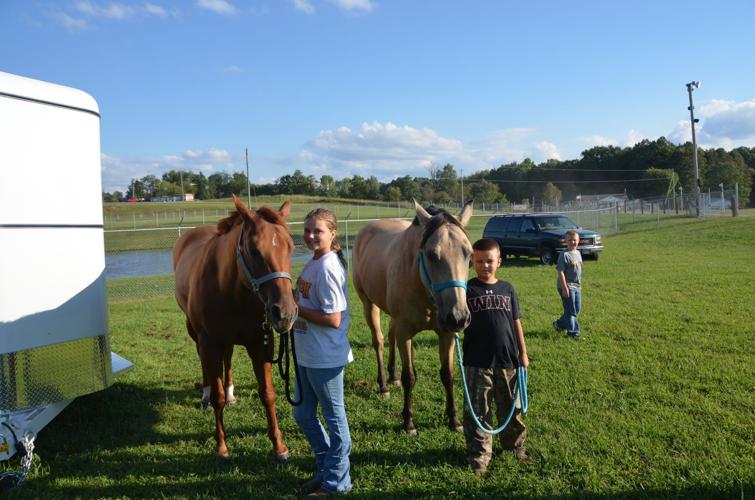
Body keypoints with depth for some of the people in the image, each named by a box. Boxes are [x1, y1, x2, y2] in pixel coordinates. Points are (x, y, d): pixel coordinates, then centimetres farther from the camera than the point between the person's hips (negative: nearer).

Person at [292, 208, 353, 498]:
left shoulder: (327, 268, -21)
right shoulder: (314, 262, 7)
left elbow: (333, 319, -25)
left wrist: (296, 308, -19)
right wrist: (292, 300, 0)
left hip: (325, 358, -10)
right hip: (307, 355, 10)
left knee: (334, 416, 8)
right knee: (302, 414, 20)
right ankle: (326, 469, 37)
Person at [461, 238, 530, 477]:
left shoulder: (507, 289, 6)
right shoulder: (468, 289, -4)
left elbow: (516, 322, 10)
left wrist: (523, 352, 9)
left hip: (508, 361, 3)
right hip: (477, 363, -3)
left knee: (511, 407, 18)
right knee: (478, 412, 6)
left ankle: (515, 444, 38)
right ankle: (479, 455, 18)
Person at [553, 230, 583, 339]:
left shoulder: (578, 253, 10)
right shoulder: (564, 255, -15)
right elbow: (560, 272, -18)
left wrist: (579, 284, 20)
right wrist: (565, 288, -21)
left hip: (576, 286, 8)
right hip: (567, 286, -8)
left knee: (577, 309, 14)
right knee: (571, 311, -2)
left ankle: (559, 324, 29)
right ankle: (573, 332, 8)